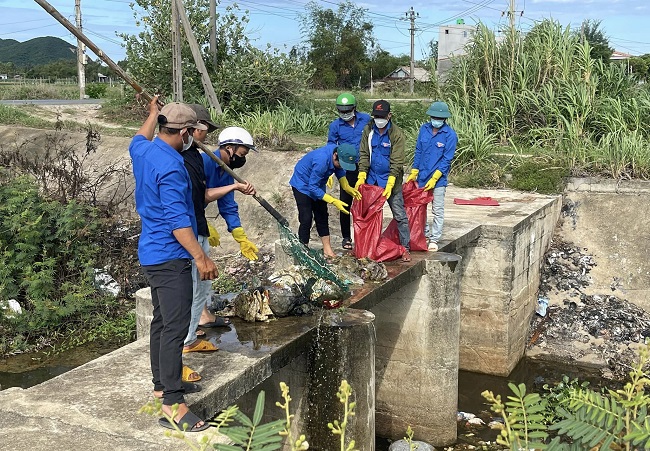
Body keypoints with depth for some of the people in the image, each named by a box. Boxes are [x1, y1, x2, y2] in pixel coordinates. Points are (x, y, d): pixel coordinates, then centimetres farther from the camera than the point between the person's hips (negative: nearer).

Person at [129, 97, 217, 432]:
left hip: (152, 253, 11)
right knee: (175, 327, -9)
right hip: (170, 257, -10)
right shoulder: (171, 167, -22)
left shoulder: (143, 151, 6)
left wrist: (154, 114, 48)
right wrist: (201, 258, -24)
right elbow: (177, 220, -26)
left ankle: (162, 384, 31)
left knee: (162, 321, 18)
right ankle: (172, 404, -7)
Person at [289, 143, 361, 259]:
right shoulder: (322, 160, -40)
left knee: (322, 216, 7)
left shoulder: (338, 151, -19)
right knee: (306, 218, -12)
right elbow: (312, 188, -33)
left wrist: (347, 187, -13)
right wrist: (334, 201, -34)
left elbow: (339, 170, 2)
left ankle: (327, 249, 13)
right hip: (302, 184, -7)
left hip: (317, 185, 7)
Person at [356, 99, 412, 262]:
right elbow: (364, 155, 2)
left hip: (391, 180, -4)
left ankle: (406, 247, 5)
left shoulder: (396, 134, -11)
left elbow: (396, 162, -14)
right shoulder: (368, 130, 2)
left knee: (399, 215, -2)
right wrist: (361, 177, -9)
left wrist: (389, 184, -21)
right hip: (372, 179, 4)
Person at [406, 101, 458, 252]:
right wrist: (414, 173, 7)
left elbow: (446, 160, -12)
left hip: (438, 178, -5)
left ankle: (434, 239, 11)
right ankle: (425, 235, 27)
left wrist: (434, 179, -17)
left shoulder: (450, 135, -11)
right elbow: (418, 151, 9)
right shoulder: (424, 129, 2)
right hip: (421, 176, 5)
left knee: (438, 210, 3)